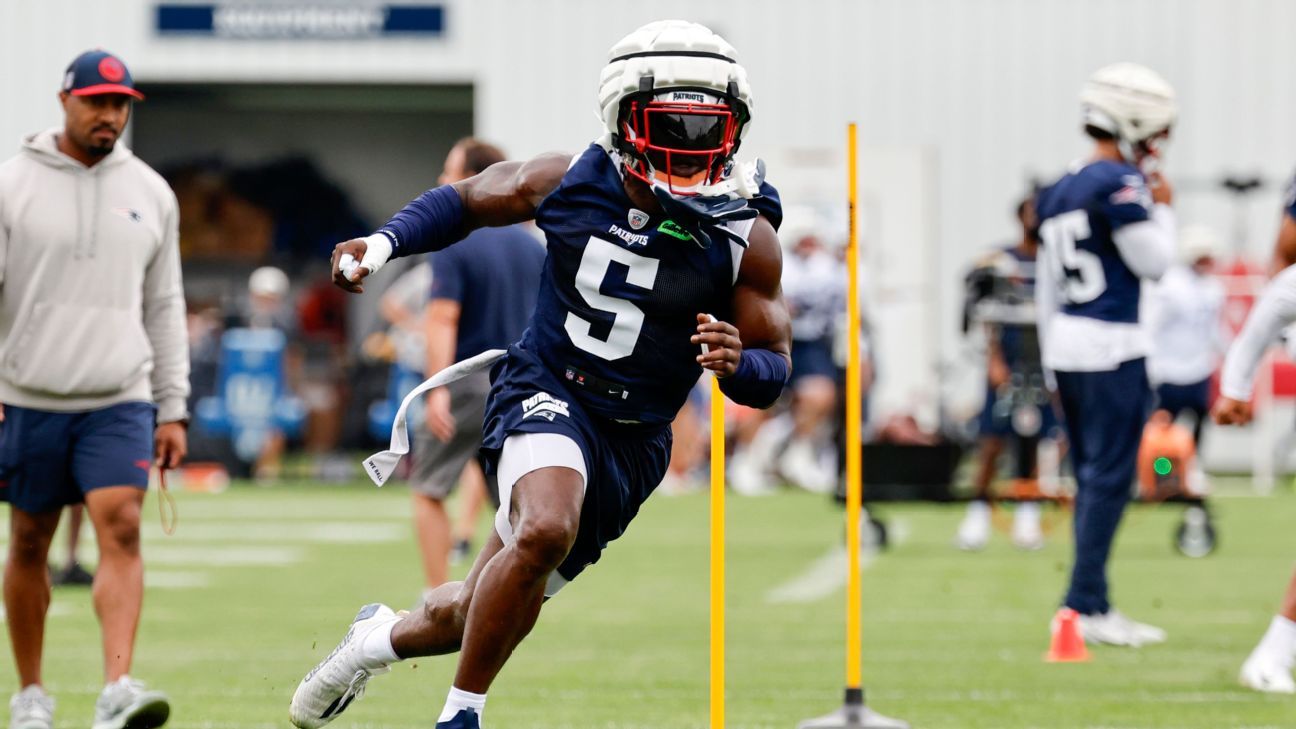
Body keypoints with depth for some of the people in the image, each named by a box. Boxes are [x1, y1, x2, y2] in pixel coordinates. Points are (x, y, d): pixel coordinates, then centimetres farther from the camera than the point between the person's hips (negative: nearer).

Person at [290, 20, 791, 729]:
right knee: (546, 530, -34)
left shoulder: (747, 240, -10)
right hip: (544, 393, -2)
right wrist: (384, 241, -4)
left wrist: (737, 363, -27)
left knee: (475, 614, 11)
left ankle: (384, 635, 45)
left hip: (634, 442, 2)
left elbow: (774, 368, -3)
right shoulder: (570, 181, -7)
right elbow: (465, 200, 12)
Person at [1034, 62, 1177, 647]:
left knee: (1091, 476, 14)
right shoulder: (1120, 184, -13)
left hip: (1065, 340, 9)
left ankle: (1088, 604, 16)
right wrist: (1163, 208, 5)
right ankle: (1085, 605, -6)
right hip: (1111, 346, -9)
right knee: (1109, 477, -5)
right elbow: (1153, 262, -10)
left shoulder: (1059, 192, 14)